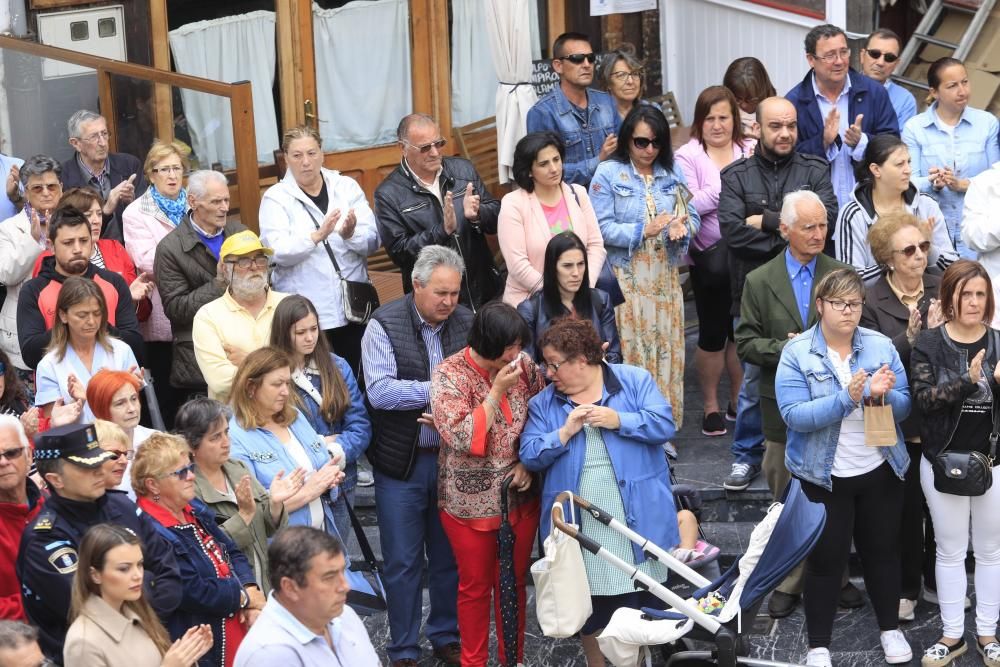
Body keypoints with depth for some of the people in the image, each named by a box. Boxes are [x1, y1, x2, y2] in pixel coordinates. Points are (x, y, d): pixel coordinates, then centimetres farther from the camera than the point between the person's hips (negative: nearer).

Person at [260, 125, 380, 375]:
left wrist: (351, 235, -19)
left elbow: (372, 242, 2)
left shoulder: (347, 187, 8)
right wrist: (317, 235, -28)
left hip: (353, 307, 3)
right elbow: (278, 252, -13)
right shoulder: (276, 198, 1)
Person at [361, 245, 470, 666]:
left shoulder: (467, 323, 0)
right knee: (403, 562, 6)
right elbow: (379, 391, -20)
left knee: (450, 557, 15)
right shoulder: (385, 325, -10)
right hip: (401, 462, -3)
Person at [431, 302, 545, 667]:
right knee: (475, 586, 10)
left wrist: (529, 462, -7)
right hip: (471, 501, -3)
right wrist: (497, 391, -25)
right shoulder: (449, 374, -15)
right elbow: (462, 438, -23)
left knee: (514, 583, 15)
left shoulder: (523, 366, -4)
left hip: (519, 497, 3)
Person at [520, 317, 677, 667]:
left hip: (637, 522, -1)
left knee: (639, 606, 9)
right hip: (579, 530, 2)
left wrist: (618, 420, -18)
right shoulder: (543, 403, 5)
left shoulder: (635, 381, 0)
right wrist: (564, 433, -15)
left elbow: (664, 425, -8)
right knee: (590, 614, 11)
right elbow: (529, 456, -2)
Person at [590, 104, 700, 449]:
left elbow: (693, 216, 10)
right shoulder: (608, 174, -3)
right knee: (631, 350, -6)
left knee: (667, 348, 5)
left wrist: (681, 227, -13)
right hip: (626, 278, -4)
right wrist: (643, 231, -19)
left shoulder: (672, 174, 10)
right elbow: (602, 228, -9)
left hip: (665, 277, 4)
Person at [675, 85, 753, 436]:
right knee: (713, 332, 4)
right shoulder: (687, 156, -1)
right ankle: (711, 405, 20)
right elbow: (690, 204, -14)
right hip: (710, 259, -3)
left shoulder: (751, 151, 6)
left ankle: (739, 400, 28)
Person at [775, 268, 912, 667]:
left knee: (882, 550, 17)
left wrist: (882, 396, -25)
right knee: (826, 558, 5)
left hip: (880, 471, 3)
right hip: (823, 476, -3)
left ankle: (890, 629, 35)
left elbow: (903, 408, -3)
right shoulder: (796, 353, -12)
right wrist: (847, 398, -33)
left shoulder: (882, 346, -3)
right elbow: (794, 415, -22)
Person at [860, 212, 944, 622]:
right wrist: (908, 340, -28)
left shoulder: (941, 289, 0)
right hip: (900, 423, -3)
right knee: (906, 509, 8)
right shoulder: (872, 302, -8)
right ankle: (904, 588, 24)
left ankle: (938, 580, 34)